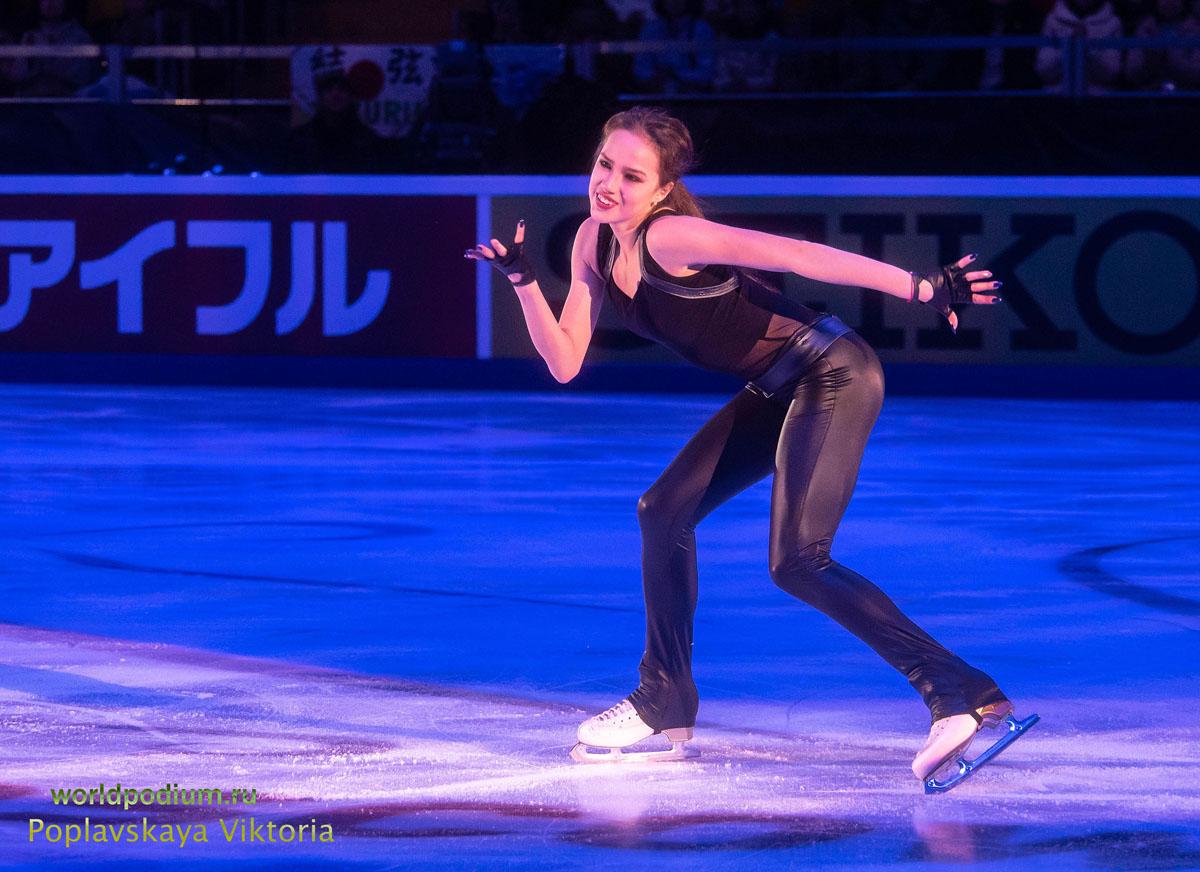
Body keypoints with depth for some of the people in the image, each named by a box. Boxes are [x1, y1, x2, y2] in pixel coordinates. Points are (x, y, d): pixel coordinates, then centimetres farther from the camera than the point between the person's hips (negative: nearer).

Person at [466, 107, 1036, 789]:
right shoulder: (596, 241, 3)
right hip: (780, 391, 9)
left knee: (797, 562, -20)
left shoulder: (668, 236, -22)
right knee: (666, 511, 12)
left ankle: (963, 694, -23)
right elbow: (565, 362, 6)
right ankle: (667, 708, 26)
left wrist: (921, 288, -33)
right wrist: (523, 281, -8)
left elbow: (799, 256, -27)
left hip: (832, 374, -9)